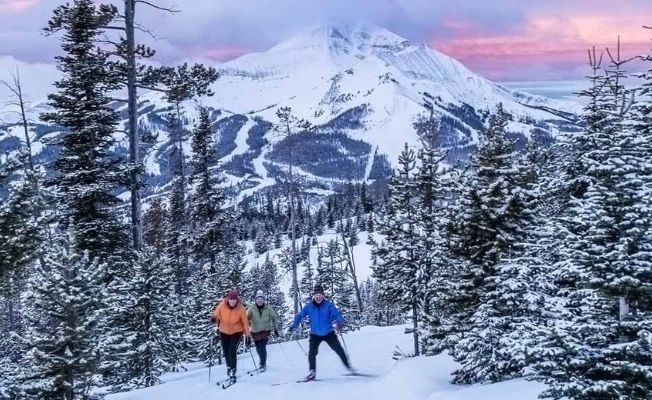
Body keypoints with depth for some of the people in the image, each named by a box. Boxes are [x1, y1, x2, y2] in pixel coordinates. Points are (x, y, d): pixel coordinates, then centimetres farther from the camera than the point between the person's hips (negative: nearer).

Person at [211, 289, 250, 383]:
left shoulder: (241, 309, -19)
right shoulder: (222, 305, -15)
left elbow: (245, 322, -10)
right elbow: (216, 314, 0)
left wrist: (247, 335, -8)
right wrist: (214, 318, -23)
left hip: (236, 332, -3)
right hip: (224, 332, 3)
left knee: (232, 351, -17)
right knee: (226, 352, 12)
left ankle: (232, 373, -15)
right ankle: (229, 367, 39)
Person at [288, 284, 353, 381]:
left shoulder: (328, 304, -11)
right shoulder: (309, 306, -7)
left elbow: (337, 314, -18)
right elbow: (300, 316, -7)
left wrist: (339, 322, -38)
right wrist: (293, 326, -21)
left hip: (329, 333, -1)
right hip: (315, 334, 1)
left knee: (339, 350, 2)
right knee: (312, 353, -12)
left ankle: (348, 367, 20)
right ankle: (312, 372, 4)